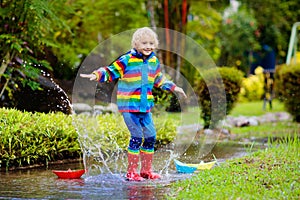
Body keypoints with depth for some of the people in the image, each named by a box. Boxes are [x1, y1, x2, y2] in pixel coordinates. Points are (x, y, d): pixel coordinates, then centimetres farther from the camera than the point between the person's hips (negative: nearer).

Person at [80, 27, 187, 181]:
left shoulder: (154, 61, 11)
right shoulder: (127, 60, -9)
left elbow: (159, 80, 28)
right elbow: (111, 72, -9)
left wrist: (173, 87, 34)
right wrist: (97, 75, -26)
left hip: (145, 106, 7)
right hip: (128, 105, -7)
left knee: (151, 136, 6)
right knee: (137, 137, -10)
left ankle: (146, 170, 19)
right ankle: (131, 172, -1)